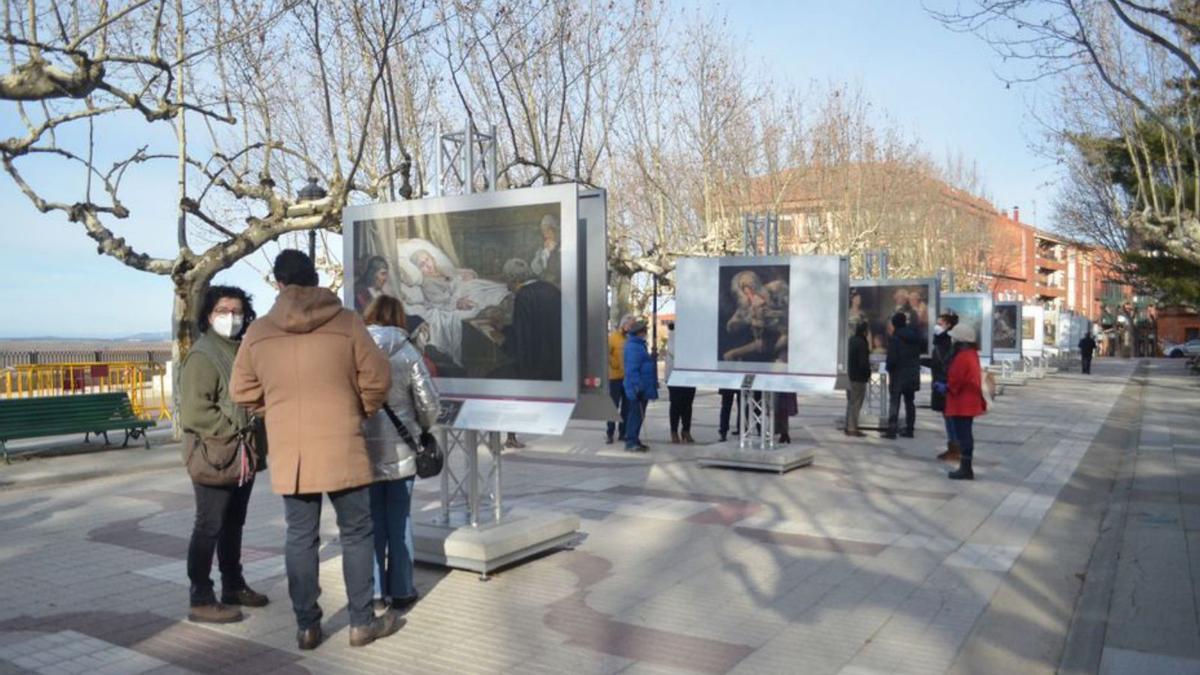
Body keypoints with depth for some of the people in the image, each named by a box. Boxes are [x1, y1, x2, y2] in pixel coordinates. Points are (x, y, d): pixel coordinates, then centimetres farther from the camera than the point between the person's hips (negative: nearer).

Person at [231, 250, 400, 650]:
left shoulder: (257, 332, 1)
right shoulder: (347, 323, -7)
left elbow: (243, 393, 9)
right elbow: (377, 379, -5)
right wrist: (362, 413, 14)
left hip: (288, 454, 3)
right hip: (342, 450, -2)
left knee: (300, 538, 12)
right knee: (356, 534, 9)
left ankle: (307, 626, 20)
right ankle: (362, 622, 16)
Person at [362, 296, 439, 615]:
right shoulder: (407, 352, -5)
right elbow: (429, 403, -4)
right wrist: (422, 428, 16)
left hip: (363, 450, 1)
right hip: (400, 451, 0)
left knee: (371, 522, 11)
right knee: (399, 522, 10)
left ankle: (375, 592, 16)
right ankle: (401, 591, 17)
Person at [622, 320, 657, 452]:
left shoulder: (639, 345, 17)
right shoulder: (633, 347, -17)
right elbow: (632, 369, -23)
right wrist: (638, 386, -25)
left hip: (642, 388, 11)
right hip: (639, 387, -11)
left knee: (637, 415, 14)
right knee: (636, 414, -8)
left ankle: (634, 441, 21)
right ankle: (631, 442, -5)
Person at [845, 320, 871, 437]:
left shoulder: (852, 340, 8)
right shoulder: (861, 343, -19)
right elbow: (863, 362, -21)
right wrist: (868, 374, -8)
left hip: (852, 375, 9)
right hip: (859, 377, -9)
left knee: (851, 402, 15)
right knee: (856, 403, -4)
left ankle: (849, 427, 21)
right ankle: (852, 429, -2)